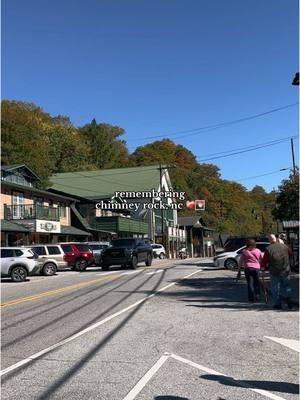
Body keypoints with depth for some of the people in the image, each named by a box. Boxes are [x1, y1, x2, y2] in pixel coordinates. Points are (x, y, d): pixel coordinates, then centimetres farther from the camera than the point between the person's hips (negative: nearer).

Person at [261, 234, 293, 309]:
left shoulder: (268, 249, -9)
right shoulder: (284, 246, 2)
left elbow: (264, 261, -7)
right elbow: (290, 254, 19)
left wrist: (263, 266, 11)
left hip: (275, 272, -3)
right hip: (286, 271, 3)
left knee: (275, 288, 8)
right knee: (286, 286, 19)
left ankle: (278, 304, 10)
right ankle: (288, 298, 7)